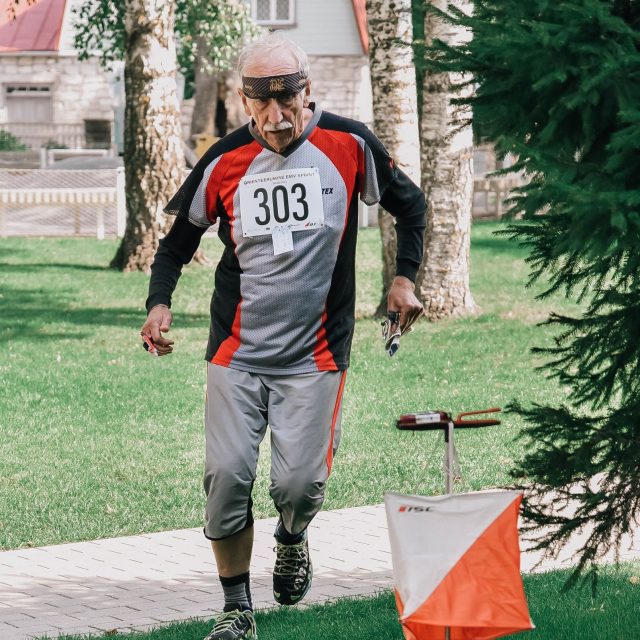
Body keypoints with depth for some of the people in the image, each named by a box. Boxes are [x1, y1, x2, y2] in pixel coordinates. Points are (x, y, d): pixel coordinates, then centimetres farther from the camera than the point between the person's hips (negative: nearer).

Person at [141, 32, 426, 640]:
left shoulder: (348, 144, -4)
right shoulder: (225, 161, -1)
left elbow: (408, 203, 13)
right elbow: (178, 238, 11)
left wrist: (404, 277, 5)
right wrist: (160, 302, -4)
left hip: (314, 355, -1)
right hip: (236, 354, 1)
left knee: (299, 483, -8)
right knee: (227, 476, -8)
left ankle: (292, 538, 30)